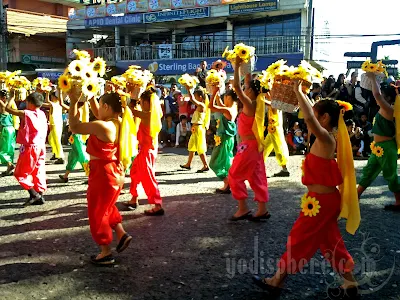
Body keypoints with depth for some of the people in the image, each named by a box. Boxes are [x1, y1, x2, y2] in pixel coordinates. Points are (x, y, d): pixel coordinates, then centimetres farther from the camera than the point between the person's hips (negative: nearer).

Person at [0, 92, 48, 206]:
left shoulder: (25, 114, -15)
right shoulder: (42, 114, 2)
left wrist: (12, 97, 8)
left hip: (30, 148, -7)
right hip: (41, 147, 7)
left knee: (20, 173, 6)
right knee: (38, 172, 12)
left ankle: (34, 195, -1)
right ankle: (40, 196, 14)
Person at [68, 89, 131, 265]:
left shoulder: (101, 126, -25)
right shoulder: (116, 123, 1)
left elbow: (74, 127, -18)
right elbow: (97, 113, 18)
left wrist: (74, 102, -12)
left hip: (103, 174, -9)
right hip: (115, 172, 9)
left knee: (97, 213, 8)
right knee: (106, 207, 30)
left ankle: (106, 253, 18)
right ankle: (122, 235, 25)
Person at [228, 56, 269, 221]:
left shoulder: (249, 104, -17)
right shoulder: (255, 103, 7)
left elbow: (236, 86, -26)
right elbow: (249, 83, 20)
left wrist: (237, 66, -20)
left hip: (249, 145, -9)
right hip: (254, 144, 9)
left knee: (235, 175, 0)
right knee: (256, 177, 11)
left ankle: (243, 208, 3)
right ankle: (262, 209, 15)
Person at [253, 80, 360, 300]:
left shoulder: (325, 138, -21)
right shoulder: (325, 138, 5)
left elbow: (309, 119, -39)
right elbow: (313, 114, 18)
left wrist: (298, 91, -29)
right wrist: (300, 93, 15)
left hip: (321, 201, -9)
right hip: (325, 199, 9)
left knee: (299, 239, 3)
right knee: (329, 242, 17)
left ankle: (277, 281, 18)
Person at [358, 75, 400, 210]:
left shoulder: (388, 109, -21)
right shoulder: (384, 110, 5)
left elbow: (377, 94, -33)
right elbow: (379, 94, 20)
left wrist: (373, 78, -23)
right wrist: (373, 78, 13)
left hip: (386, 147, -9)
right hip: (379, 147, 9)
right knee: (368, 171, 14)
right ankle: (356, 196, 22)